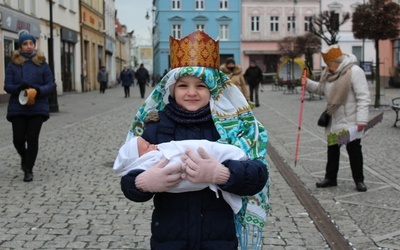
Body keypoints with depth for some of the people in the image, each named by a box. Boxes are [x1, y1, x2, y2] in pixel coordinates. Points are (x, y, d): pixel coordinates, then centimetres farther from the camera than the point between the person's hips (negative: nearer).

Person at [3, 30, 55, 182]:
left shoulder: (42, 64, 2)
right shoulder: (13, 64, 2)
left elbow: (51, 85, 1)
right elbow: (7, 86, 0)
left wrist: (40, 90, -19)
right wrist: (19, 88, -21)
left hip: (37, 108, 0)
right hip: (17, 108, 1)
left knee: (32, 139, -1)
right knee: (18, 139, 1)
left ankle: (29, 170, 14)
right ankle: (25, 157, 35)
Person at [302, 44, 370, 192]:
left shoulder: (354, 71, -19)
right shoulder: (328, 73, 4)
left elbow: (363, 98, -21)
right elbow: (321, 89, 18)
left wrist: (361, 119, -26)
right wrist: (308, 83, -1)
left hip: (350, 121, -7)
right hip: (333, 120, 7)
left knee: (354, 150, 3)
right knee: (332, 149, 15)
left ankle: (359, 180, 15)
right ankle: (330, 178, 26)